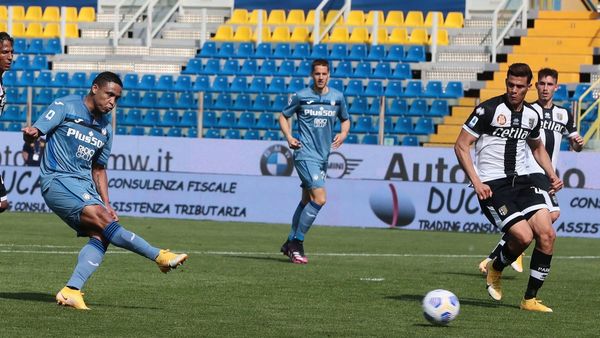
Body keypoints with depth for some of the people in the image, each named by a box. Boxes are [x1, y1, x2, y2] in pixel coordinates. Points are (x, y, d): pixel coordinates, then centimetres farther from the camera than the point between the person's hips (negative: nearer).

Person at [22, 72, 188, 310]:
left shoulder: (105, 129, 17)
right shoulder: (65, 107, -2)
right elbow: (35, 132, -10)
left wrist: (106, 204, 10)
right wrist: (30, 134, -36)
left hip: (85, 186, 7)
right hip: (57, 181, -7)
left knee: (100, 237, -16)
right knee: (103, 220, -23)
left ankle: (71, 291, -22)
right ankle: (160, 257, -23)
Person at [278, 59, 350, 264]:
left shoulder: (337, 97, 6)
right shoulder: (301, 96, -4)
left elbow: (345, 120, 20)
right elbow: (284, 116, 9)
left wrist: (343, 134, -1)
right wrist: (288, 137, -7)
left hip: (323, 156, 6)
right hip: (305, 153, -6)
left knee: (307, 200, 14)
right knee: (319, 199, -17)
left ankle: (291, 243, 27)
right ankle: (297, 243, -8)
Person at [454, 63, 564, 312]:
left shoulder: (531, 115, 9)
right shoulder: (488, 110, -9)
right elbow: (461, 146, -9)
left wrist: (552, 176, 14)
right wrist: (476, 182, -17)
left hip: (521, 180, 6)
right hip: (492, 186, -6)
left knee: (547, 234, -10)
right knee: (524, 236, -20)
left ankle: (530, 299, 1)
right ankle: (495, 269, 13)